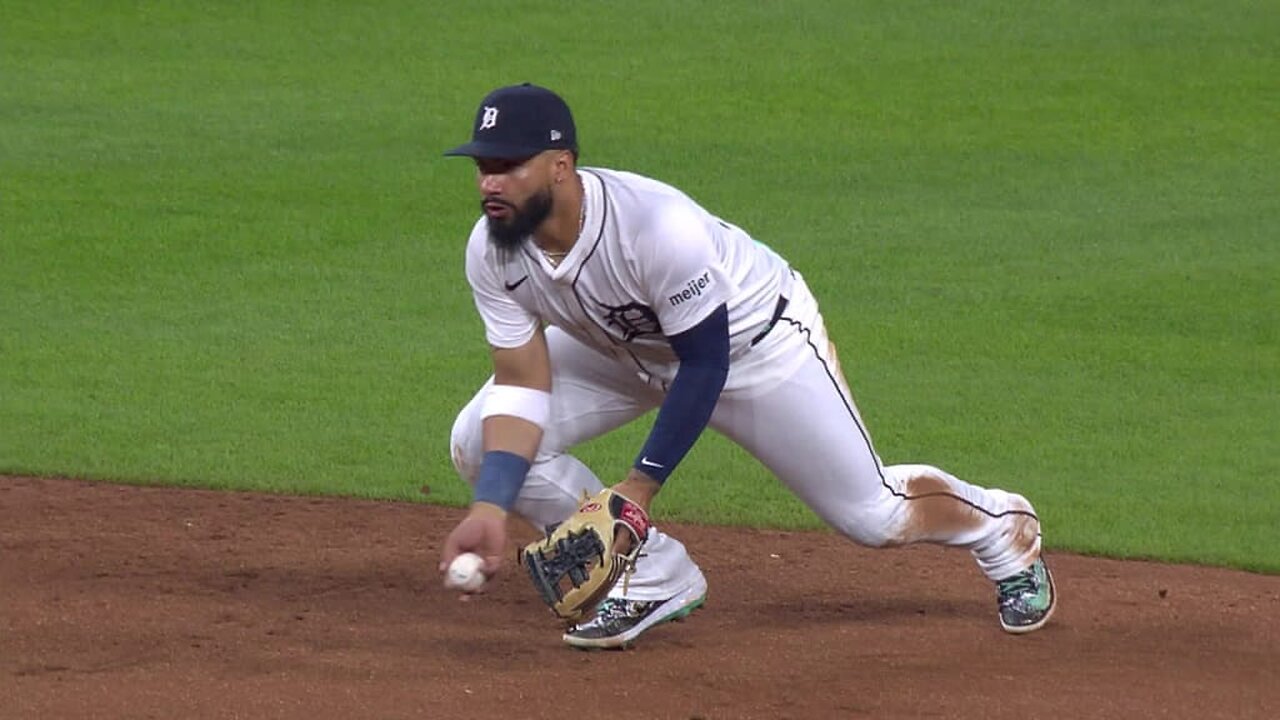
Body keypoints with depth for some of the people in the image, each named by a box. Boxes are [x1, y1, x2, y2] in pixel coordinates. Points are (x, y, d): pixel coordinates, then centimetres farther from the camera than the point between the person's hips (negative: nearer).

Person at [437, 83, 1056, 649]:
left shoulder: (657, 225, -41)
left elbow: (705, 365, -31)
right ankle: (653, 577, 2)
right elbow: (522, 383, -20)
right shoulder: (493, 251, -23)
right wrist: (490, 508, -33)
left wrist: (639, 486, -33)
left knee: (873, 514, -1)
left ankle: (1003, 528, 35)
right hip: (623, 350, 6)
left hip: (758, 340, -6)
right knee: (482, 443, -14)